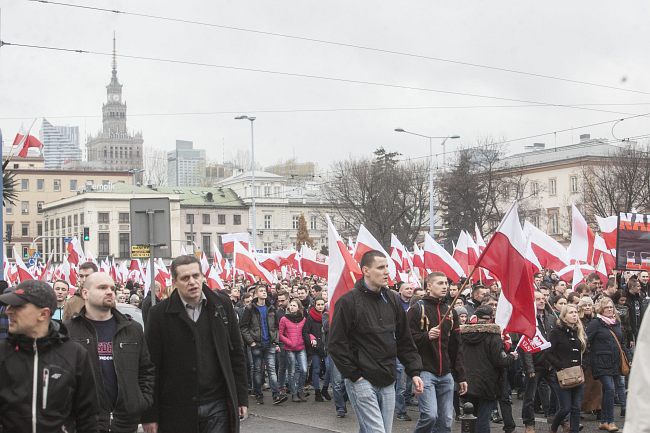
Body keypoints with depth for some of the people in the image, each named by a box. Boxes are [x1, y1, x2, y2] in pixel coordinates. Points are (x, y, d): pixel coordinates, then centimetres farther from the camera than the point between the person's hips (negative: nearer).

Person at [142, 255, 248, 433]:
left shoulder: (222, 305, 4)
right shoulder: (159, 314, -4)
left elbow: (236, 354, 8)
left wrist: (241, 398, 7)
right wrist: (150, 415, -5)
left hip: (218, 406, 2)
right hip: (177, 410, -1)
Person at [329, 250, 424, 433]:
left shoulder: (392, 300, 10)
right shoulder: (348, 301, -9)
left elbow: (405, 341, 13)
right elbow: (337, 344, -10)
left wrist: (414, 372, 5)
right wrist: (354, 375, -11)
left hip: (387, 383, 6)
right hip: (362, 381, -6)